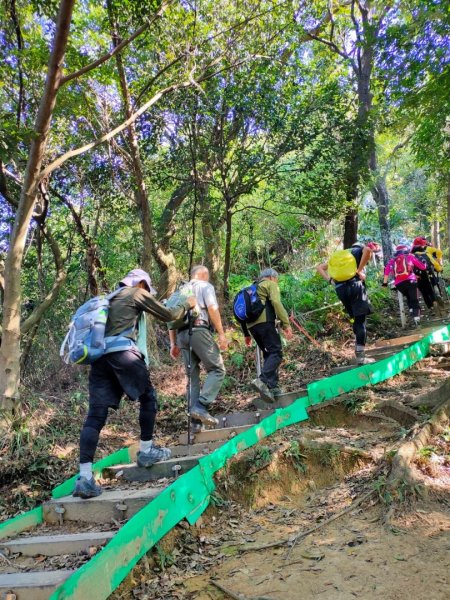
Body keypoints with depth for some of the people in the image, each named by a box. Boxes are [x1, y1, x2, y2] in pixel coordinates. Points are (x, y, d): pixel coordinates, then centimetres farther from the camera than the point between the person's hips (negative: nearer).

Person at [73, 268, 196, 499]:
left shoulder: (111, 298, 32)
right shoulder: (138, 293, 13)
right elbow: (168, 316, 16)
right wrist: (187, 305, 32)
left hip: (99, 355, 6)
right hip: (122, 352, -6)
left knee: (95, 415, -2)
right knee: (148, 397, 14)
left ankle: (85, 476, -10)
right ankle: (146, 451, 20)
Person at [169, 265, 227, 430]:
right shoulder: (205, 286, 10)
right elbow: (212, 309, -7)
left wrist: (173, 343, 20)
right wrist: (221, 334, -8)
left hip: (182, 334, 7)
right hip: (199, 331, -6)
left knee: (192, 376, 9)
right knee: (217, 369, -2)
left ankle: (195, 421, 6)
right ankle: (201, 407, -18)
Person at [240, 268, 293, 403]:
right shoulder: (270, 284, 11)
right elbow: (276, 302, -9)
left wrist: (246, 334, 28)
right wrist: (286, 324, -14)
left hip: (251, 324, 7)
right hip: (264, 321, -7)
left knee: (268, 354, 13)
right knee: (276, 353, -10)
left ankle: (272, 387, 5)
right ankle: (262, 381, -29)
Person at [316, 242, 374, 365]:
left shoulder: (339, 255, 29)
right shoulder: (360, 250, 14)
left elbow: (319, 267, 26)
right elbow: (367, 250, -13)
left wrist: (330, 280, 12)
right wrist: (359, 271, -9)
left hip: (340, 289, 5)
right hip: (355, 285, -5)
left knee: (357, 319, 19)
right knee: (360, 320, -3)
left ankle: (359, 350, 18)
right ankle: (360, 357, -7)